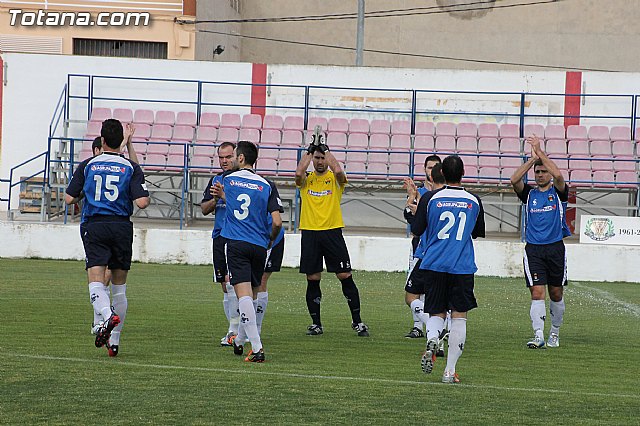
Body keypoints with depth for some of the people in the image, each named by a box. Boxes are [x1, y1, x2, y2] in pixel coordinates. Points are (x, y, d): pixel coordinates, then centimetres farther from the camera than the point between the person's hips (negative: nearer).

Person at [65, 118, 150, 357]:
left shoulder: (87, 166, 3)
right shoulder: (131, 168, 0)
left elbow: (69, 199, 4)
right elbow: (141, 202, -9)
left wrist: (82, 196, 26)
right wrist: (145, 195, 14)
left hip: (93, 227, -1)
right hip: (121, 227, 1)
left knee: (96, 282, -9)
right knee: (119, 287, 13)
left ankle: (108, 315, -40)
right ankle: (114, 341, 17)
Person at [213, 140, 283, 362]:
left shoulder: (228, 179, 5)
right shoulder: (267, 186, 3)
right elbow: (277, 222, -3)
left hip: (235, 244, -2)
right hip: (259, 246, 2)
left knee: (244, 294, -11)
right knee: (251, 294, 19)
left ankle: (257, 348, -24)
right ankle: (239, 340, 35)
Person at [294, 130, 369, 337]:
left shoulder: (334, 178, 5)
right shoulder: (307, 179, 8)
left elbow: (338, 171, -19)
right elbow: (299, 173, -15)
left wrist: (326, 150, -7)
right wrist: (310, 150, -5)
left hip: (332, 232, -1)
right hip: (310, 233, 1)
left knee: (345, 277, -4)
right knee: (312, 279, 3)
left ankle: (357, 321, 4)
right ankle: (316, 323, 12)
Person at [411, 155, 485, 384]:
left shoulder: (430, 198, -5)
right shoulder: (474, 201, 1)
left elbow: (416, 231, 1)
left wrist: (413, 201, 15)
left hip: (434, 264, 0)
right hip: (463, 266, 0)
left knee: (436, 313, 13)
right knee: (459, 316, 7)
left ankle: (432, 340, -20)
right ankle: (450, 370, 3)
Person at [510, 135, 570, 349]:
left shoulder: (558, 193, 3)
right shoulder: (529, 193, 8)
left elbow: (558, 175, -18)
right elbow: (514, 180, -11)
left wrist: (540, 152, -15)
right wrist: (532, 158, -12)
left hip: (555, 249, 0)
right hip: (533, 249, 0)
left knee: (556, 294, 9)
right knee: (537, 293, -11)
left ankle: (555, 333, 27)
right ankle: (538, 336, -18)